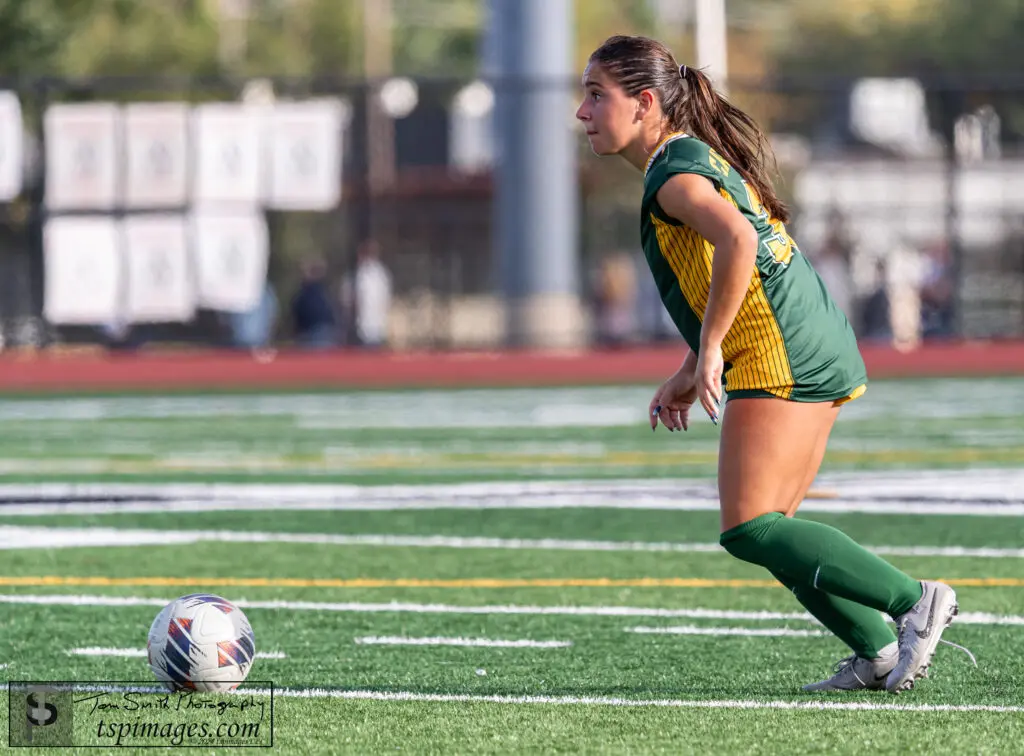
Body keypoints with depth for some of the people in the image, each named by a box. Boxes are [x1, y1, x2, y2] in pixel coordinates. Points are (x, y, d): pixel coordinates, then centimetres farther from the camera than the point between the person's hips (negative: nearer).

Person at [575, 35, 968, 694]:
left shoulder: (675, 174, -10)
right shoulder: (701, 156, 22)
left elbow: (738, 243, -30)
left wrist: (708, 349, -23)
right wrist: (689, 374, 24)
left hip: (780, 359, -10)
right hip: (821, 349, 10)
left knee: (750, 530, -12)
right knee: (769, 527, 11)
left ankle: (916, 600, -14)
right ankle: (879, 652, 7)